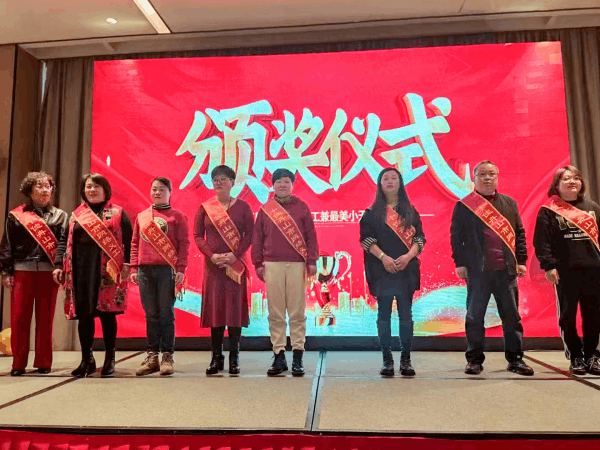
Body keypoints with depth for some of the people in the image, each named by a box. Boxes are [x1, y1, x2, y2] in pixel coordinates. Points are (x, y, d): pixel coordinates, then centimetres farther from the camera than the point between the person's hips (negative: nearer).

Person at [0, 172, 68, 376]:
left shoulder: (60, 215, 10)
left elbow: (63, 242, 1)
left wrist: (58, 266, -12)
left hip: (49, 272, 0)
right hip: (22, 271, 0)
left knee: (45, 318, 4)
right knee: (19, 317, 0)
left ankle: (43, 362, 13)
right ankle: (18, 363, 11)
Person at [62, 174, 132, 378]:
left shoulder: (117, 213, 5)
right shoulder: (76, 215, 16)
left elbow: (128, 240, -1)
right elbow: (70, 243, 17)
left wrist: (126, 264, -10)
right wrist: (65, 268, 11)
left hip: (108, 270, -3)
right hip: (82, 270, 4)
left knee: (107, 313, 0)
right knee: (84, 315, 5)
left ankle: (109, 360, 12)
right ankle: (87, 360, 17)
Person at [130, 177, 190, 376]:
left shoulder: (177, 216, 5)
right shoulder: (141, 216, 17)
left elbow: (183, 244, 0)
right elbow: (135, 244, 16)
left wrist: (181, 269, -9)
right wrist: (134, 268, 8)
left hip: (167, 269, -4)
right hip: (145, 270, 4)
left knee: (166, 314, -1)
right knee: (151, 314, 7)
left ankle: (167, 356, 7)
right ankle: (152, 356, 14)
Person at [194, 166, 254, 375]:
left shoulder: (242, 206, 3)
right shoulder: (205, 208, 7)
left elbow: (250, 234, -1)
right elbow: (197, 235, 4)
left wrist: (235, 254, -14)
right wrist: (211, 255, -11)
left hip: (235, 263, -1)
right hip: (212, 264, 1)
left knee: (235, 307, 0)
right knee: (214, 307, 2)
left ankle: (234, 358, 9)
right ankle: (216, 357, 13)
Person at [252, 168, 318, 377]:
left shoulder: (301, 207, 10)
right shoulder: (265, 210, 12)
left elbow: (310, 235, 8)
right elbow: (257, 238, 11)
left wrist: (312, 261, 1)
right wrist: (258, 263, 5)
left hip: (297, 265, -1)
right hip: (272, 265, 1)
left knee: (297, 312, 1)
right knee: (275, 313, 4)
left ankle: (298, 357, 9)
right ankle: (279, 357, 13)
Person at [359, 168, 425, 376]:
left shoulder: (410, 211, 12)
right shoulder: (372, 212, 7)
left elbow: (420, 237, 7)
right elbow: (366, 238, -2)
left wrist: (409, 255, -10)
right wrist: (383, 257, -14)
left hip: (407, 268, 1)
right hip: (382, 269, -1)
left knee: (406, 313, 0)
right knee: (384, 314, 1)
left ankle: (406, 359, 9)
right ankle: (387, 360, 9)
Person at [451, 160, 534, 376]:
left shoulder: (509, 203, 15)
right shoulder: (463, 206, 5)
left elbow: (519, 233, 14)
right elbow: (456, 237, 1)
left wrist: (521, 261, 7)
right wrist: (460, 263, -5)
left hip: (506, 269, 3)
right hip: (477, 270, -3)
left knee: (512, 315, 7)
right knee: (475, 316, 2)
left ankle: (515, 358, 17)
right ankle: (474, 359, 11)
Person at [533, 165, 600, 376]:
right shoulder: (548, 211, 1)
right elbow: (542, 242, -5)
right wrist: (548, 266, -12)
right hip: (565, 271, -3)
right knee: (568, 316, 2)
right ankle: (575, 358, 14)